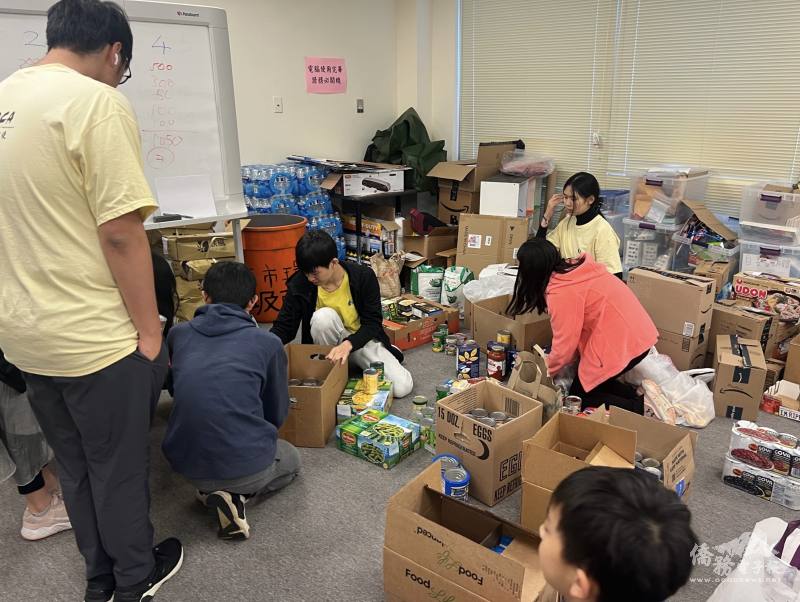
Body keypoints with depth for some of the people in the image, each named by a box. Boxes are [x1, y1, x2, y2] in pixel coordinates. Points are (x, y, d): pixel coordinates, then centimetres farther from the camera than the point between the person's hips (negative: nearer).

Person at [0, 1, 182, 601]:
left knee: (75, 465, 22)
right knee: (119, 467, 12)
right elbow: (120, 233, -22)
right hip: (91, 333, -8)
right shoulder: (97, 103, -17)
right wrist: (150, 331, -13)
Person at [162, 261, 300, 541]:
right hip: (247, 466, -4)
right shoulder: (268, 343, -4)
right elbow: (277, 414, 7)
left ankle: (211, 488, 8)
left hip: (185, 465, 5)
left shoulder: (178, 334, 3)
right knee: (292, 459, 30)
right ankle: (237, 494, 2)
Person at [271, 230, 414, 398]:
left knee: (402, 387, -19)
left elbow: (373, 323, -18)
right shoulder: (299, 284, -18)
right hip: (330, 343, 0)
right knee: (324, 316, -35)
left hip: (362, 339, 0)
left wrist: (348, 344, -37)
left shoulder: (364, 276, -20)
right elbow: (283, 327, -10)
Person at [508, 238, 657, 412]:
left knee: (579, 396, 9)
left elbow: (565, 344, -11)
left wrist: (547, 371, 9)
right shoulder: (575, 267, 4)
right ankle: (635, 397, 10)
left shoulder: (561, 292, -20)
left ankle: (639, 408, -3)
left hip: (622, 342, -9)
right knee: (594, 382, 23)